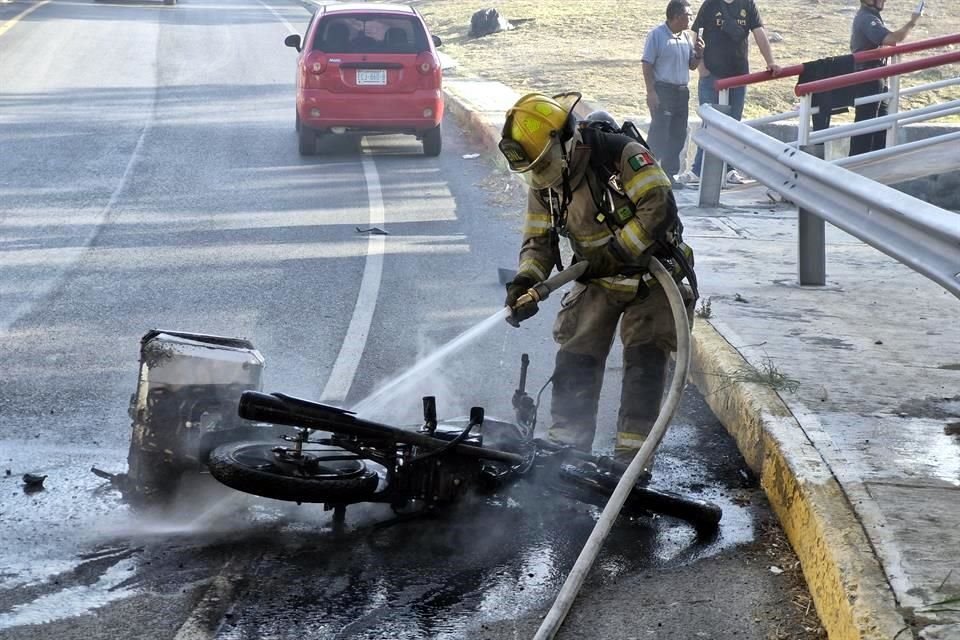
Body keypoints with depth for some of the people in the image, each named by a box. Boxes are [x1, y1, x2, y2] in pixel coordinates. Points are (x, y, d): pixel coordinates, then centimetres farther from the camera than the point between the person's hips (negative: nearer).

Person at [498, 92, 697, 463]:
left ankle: (632, 452, -4)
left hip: (651, 275, -5)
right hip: (598, 281, 5)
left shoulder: (623, 155, -24)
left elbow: (658, 207, -28)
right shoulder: (543, 185, -4)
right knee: (575, 358, 0)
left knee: (644, 359, -9)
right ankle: (565, 444, 8)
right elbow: (539, 241, 1)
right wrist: (525, 282, -18)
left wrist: (615, 252, -26)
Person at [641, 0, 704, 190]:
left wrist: (699, 54, -2)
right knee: (659, 133, -7)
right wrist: (651, 92, -16)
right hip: (662, 90, -7)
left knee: (678, 135, 8)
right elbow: (647, 65, -9)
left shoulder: (685, 37, 12)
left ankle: (669, 173, 17)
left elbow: (692, 65, 20)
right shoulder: (657, 34, -7)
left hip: (682, 91, 7)